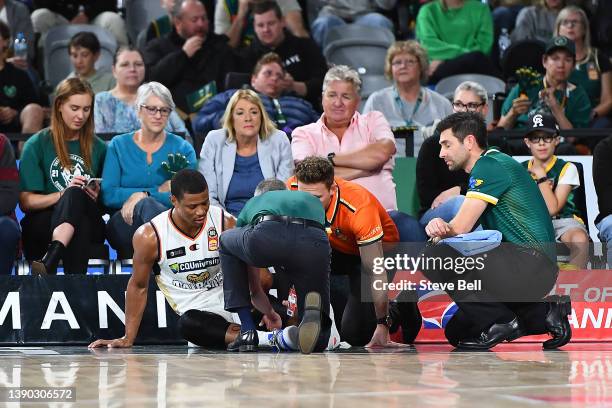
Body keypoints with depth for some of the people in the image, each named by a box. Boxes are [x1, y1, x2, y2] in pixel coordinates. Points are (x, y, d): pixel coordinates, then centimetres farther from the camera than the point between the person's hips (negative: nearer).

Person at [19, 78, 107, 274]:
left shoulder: (98, 148, 16)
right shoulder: (37, 145, 8)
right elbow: (26, 202, 0)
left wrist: (97, 196, -4)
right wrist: (63, 194, -15)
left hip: (89, 224, 2)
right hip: (41, 223, -2)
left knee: (76, 194, -34)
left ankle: (49, 261, -56)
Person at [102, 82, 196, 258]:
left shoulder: (183, 149, 12)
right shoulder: (118, 145, 15)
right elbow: (108, 195, 2)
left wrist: (141, 196, -10)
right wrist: (156, 191, -2)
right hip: (124, 226, 0)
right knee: (147, 205, -35)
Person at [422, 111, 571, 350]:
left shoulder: (490, 165, -10)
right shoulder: (489, 166, 22)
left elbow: (461, 228, -14)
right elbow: (456, 230, 14)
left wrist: (440, 231, 6)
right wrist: (442, 227, -9)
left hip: (530, 262, -10)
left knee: (435, 259, -21)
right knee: (456, 332, 13)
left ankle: (502, 323, -11)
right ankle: (542, 314, 10)